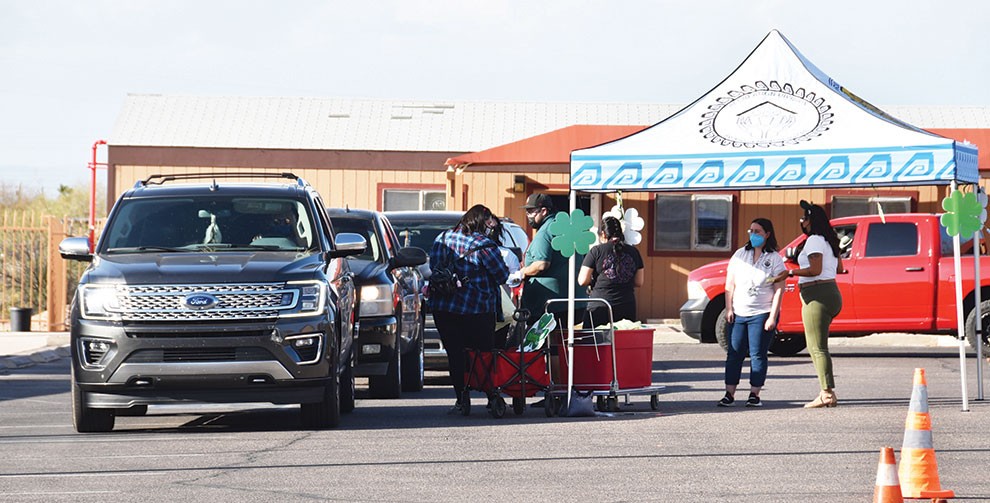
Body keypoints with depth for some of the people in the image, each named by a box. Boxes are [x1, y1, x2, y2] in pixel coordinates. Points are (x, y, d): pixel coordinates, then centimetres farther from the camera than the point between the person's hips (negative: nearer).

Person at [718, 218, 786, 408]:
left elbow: (779, 290, -5)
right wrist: (728, 309, 1)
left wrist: (772, 317, -11)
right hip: (738, 313, 3)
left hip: (762, 314, -3)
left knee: (758, 355, -2)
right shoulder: (740, 255, 9)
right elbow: (730, 284, 11)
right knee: (734, 354, 0)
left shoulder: (775, 259, -1)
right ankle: (729, 394, 1)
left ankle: (754, 394, 4)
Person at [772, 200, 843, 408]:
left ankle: (827, 394, -11)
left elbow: (815, 270, -22)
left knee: (818, 348, -9)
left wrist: (791, 272, -17)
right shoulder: (829, 241, 17)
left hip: (817, 297, -10)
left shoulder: (814, 241, -12)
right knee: (815, 346, 14)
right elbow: (839, 268, 22)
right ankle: (828, 392, 12)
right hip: (831, 293, 10)